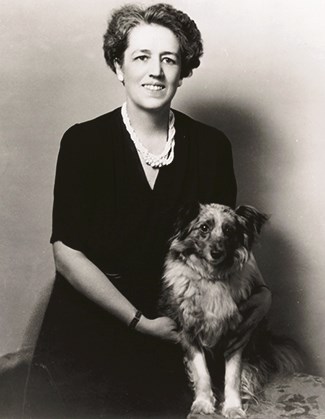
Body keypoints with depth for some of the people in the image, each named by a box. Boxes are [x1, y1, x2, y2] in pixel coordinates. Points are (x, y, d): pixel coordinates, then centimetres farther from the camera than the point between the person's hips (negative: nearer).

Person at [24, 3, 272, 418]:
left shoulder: (211, 146, -6)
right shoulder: (83, 142, -12)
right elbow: (67, 254, -14)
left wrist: (258, 292, -14)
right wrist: (140, 321, -17)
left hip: (169, 334, 2)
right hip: (86, 327, -1)